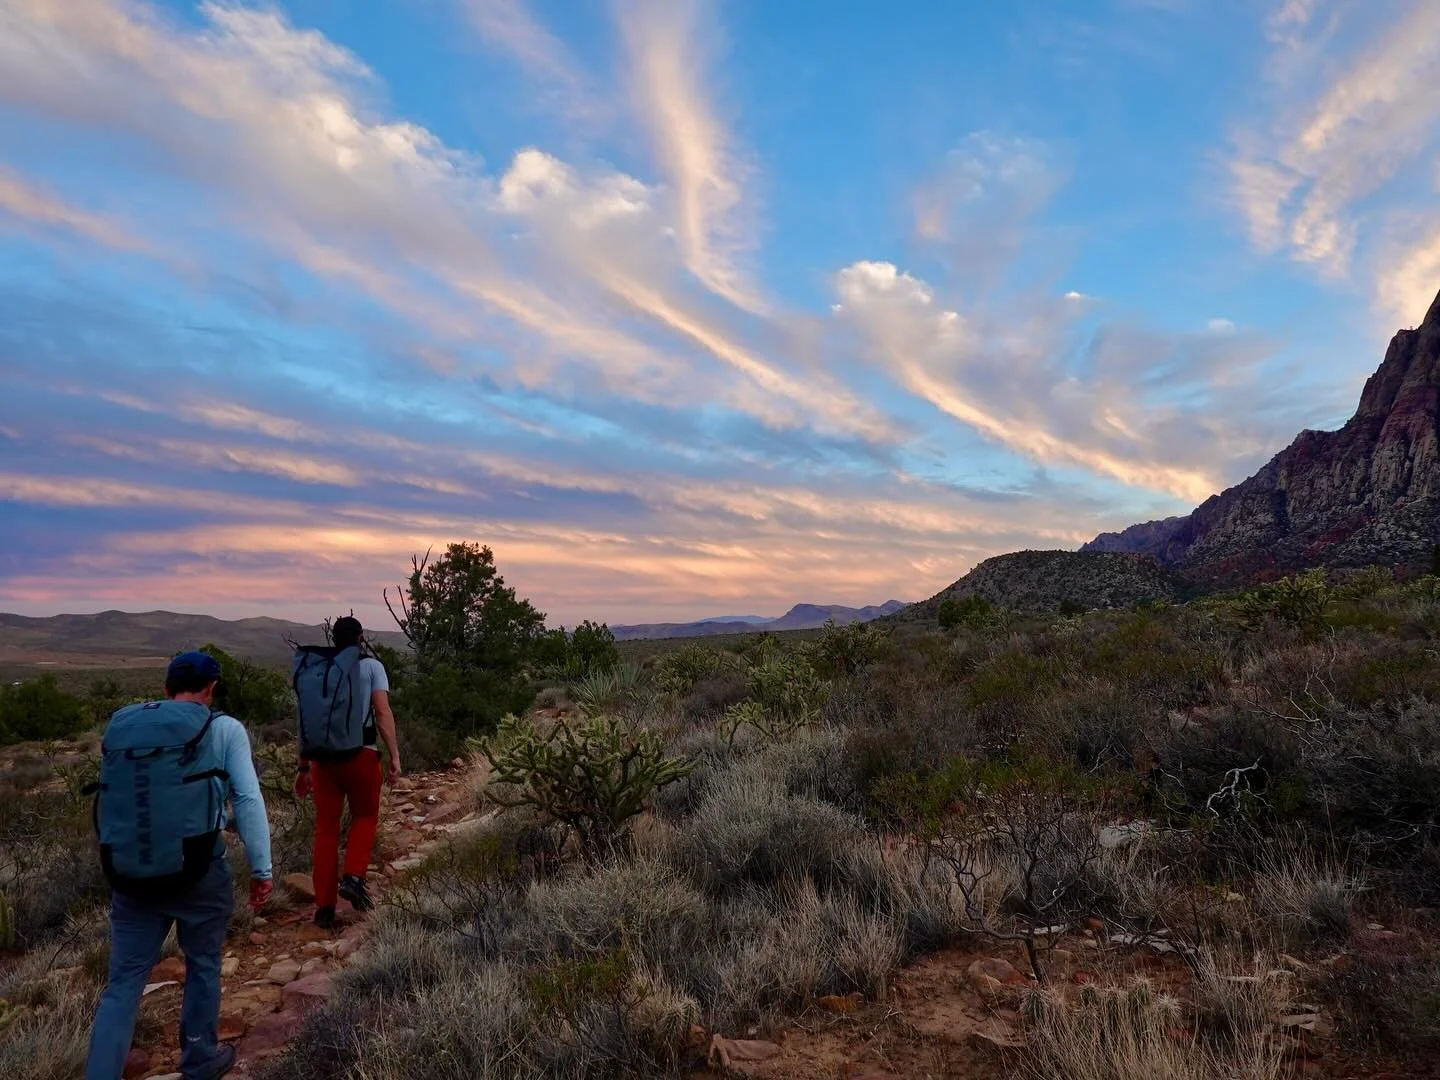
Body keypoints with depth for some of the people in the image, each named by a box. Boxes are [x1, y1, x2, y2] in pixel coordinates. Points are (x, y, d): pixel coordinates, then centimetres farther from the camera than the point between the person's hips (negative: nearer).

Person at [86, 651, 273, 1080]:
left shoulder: (118, 727, 10)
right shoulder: (223, 729, -4)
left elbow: (109, 798, 16)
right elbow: (248, 800, -9)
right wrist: (262, 870, -2)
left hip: (129, 876, 3)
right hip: (198, 873, -3)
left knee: (124, 982, 13)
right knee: (203, 967, 18)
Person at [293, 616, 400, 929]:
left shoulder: (313, 668, 13)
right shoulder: (371, 666, 1)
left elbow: (307, 720, 15)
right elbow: (383, 712, -9)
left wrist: (303, 766, 20)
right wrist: (394, 756, -9)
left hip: (323, 758, 3)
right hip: (361, 754, -3)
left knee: (326, 827, 10)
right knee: (365, 817, 17)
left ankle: (324, 907, 12)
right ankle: (353, 877, -2)